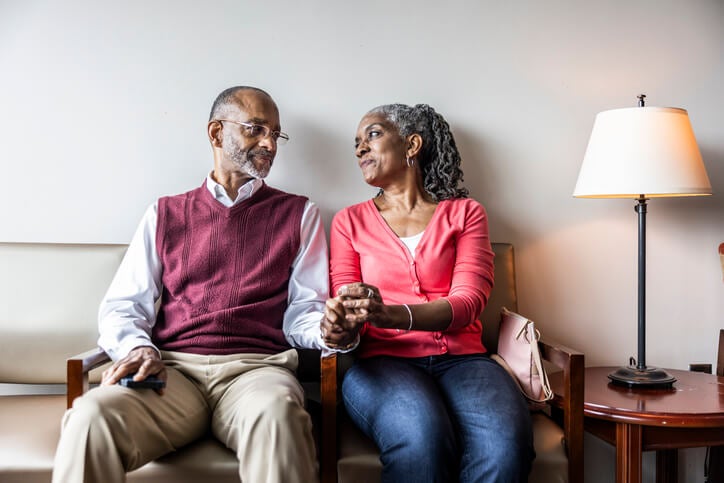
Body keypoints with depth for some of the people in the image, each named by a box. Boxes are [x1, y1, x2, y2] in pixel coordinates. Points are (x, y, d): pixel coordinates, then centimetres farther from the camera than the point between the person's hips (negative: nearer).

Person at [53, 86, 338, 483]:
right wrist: (137, 347, -9)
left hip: (255, 367, 0)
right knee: (92, 416, -31)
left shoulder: (299, 214, 17)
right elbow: (122, 306, 13)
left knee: (276, 414, -37)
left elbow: (303, 313, 9)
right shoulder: (165, 214, 19)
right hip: (171, 368, 1)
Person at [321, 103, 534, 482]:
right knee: (421, 439, -36)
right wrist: (342, 328, -20)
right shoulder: (350, 221, 17)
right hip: (383, 360, 0)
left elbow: (467, 302, -2)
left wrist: (390, 314, -22)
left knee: (505, 443, -34)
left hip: (460, 358, 1)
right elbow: (345, 308, 8)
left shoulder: (465, 213, 13)